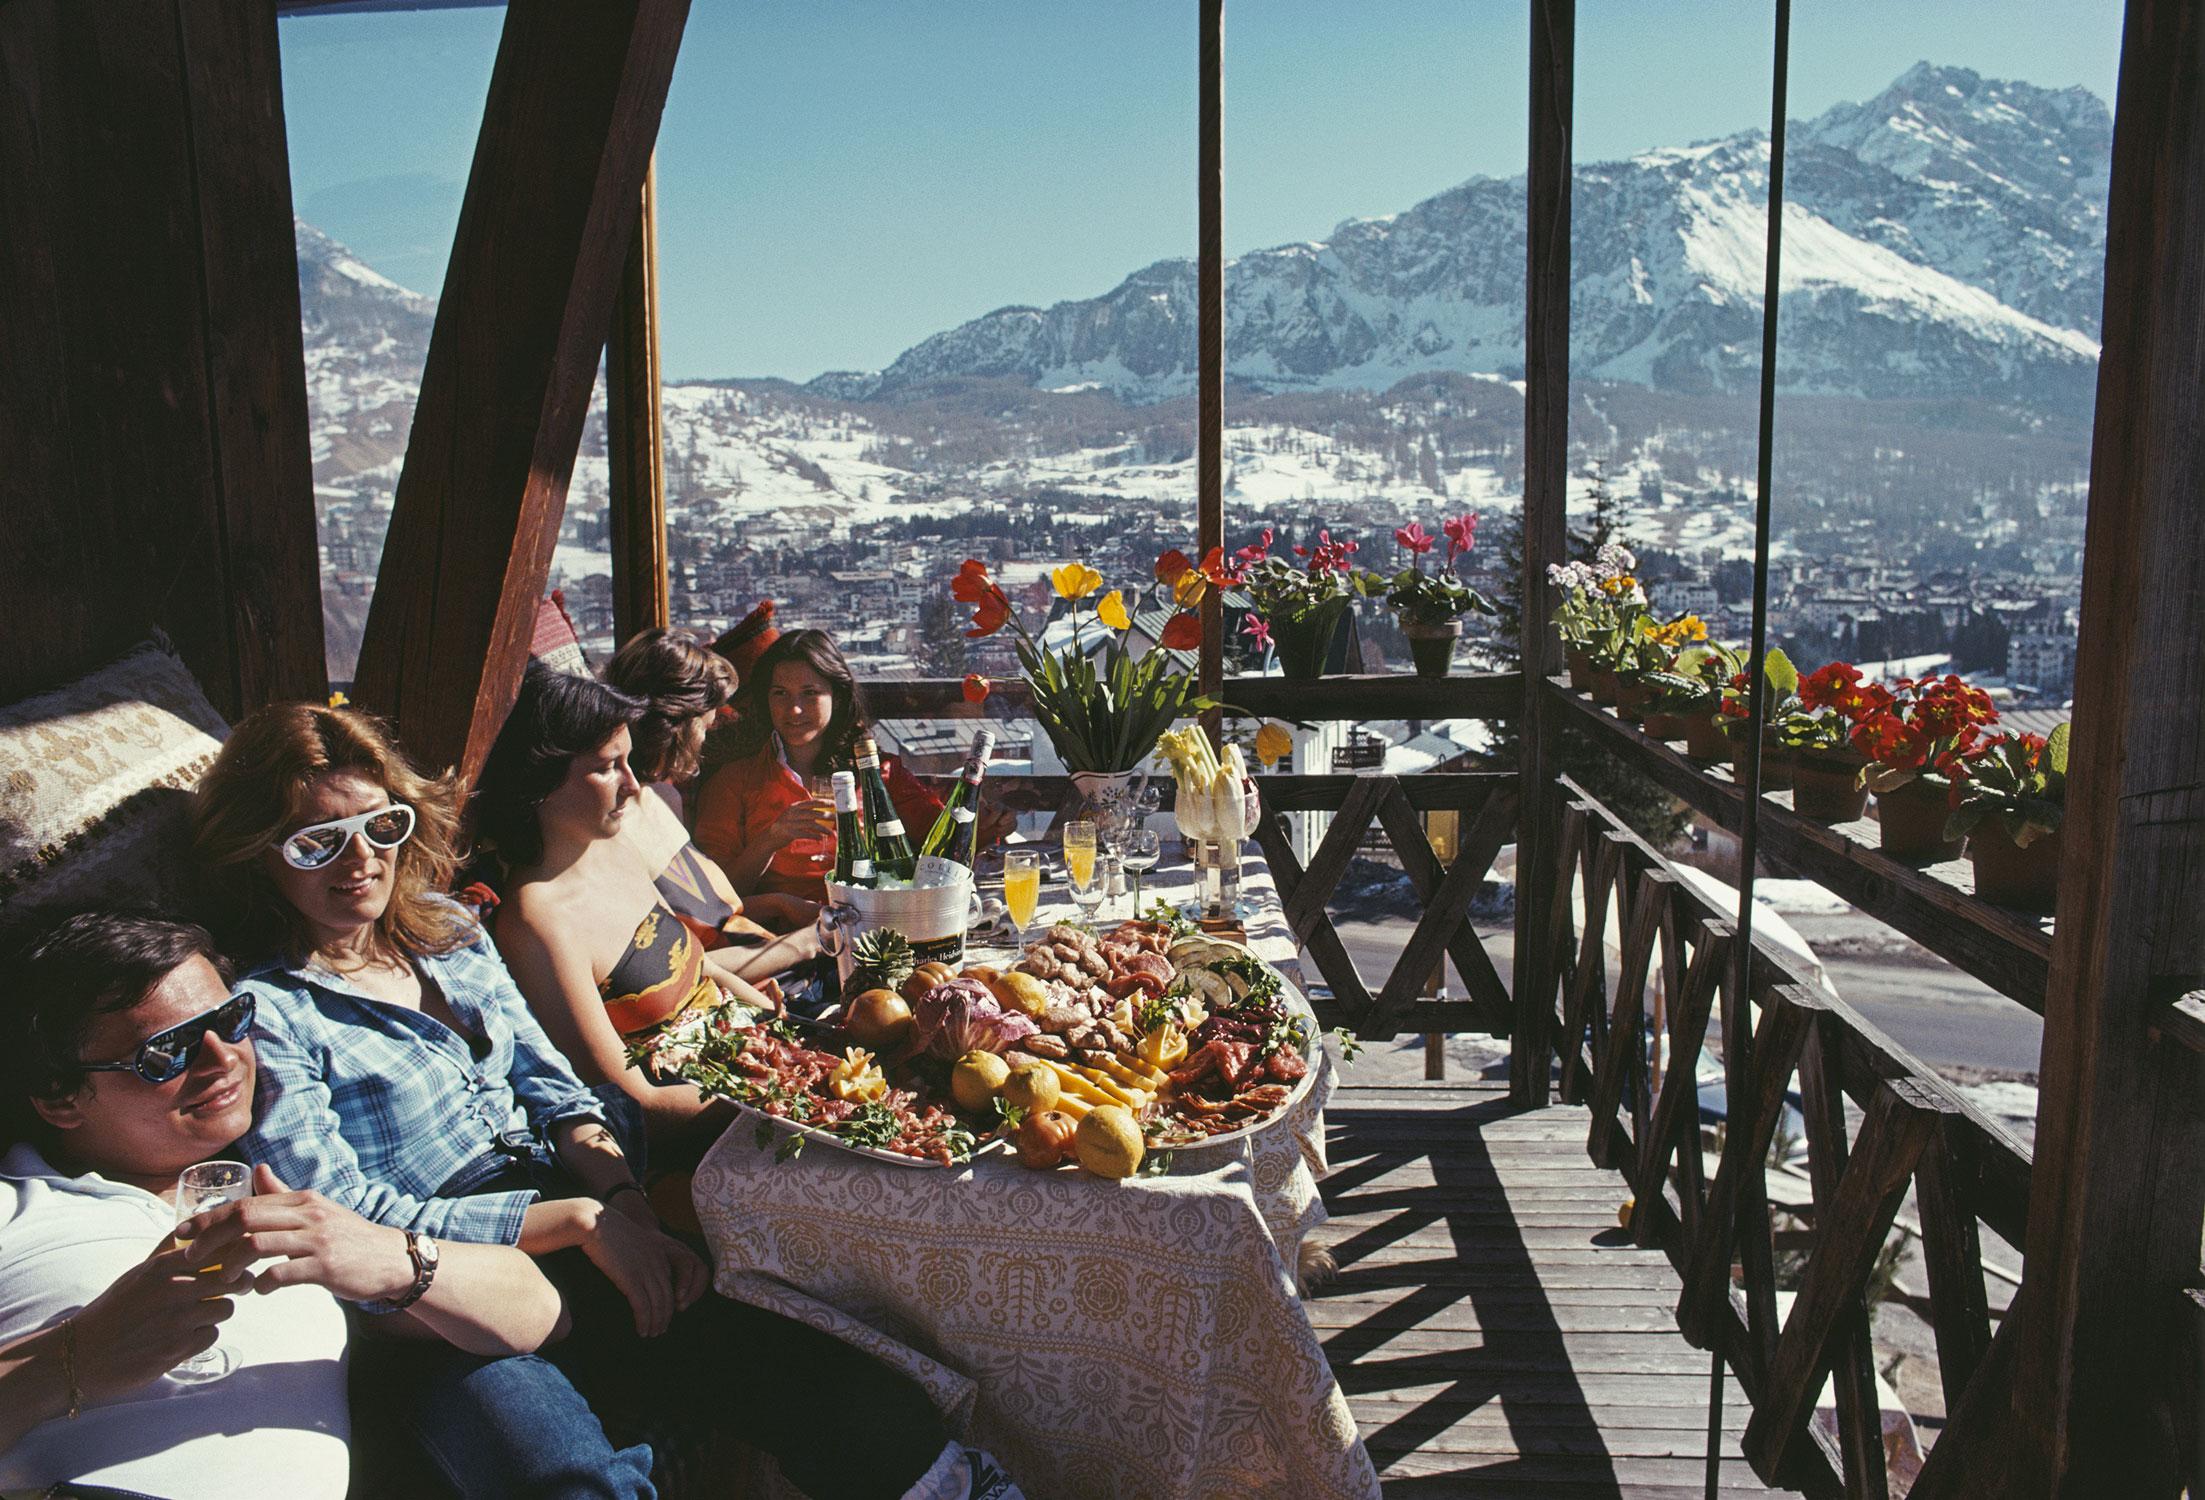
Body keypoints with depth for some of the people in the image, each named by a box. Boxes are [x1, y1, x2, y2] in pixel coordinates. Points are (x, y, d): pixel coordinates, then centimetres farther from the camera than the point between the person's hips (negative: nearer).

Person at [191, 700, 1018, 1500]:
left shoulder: (448, 931, 15)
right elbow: (352, 1219, -9)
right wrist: (581, 1219, -13)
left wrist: (627, 1207, -5)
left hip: (579, 1258, 6)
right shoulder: (264, 1013, -2)